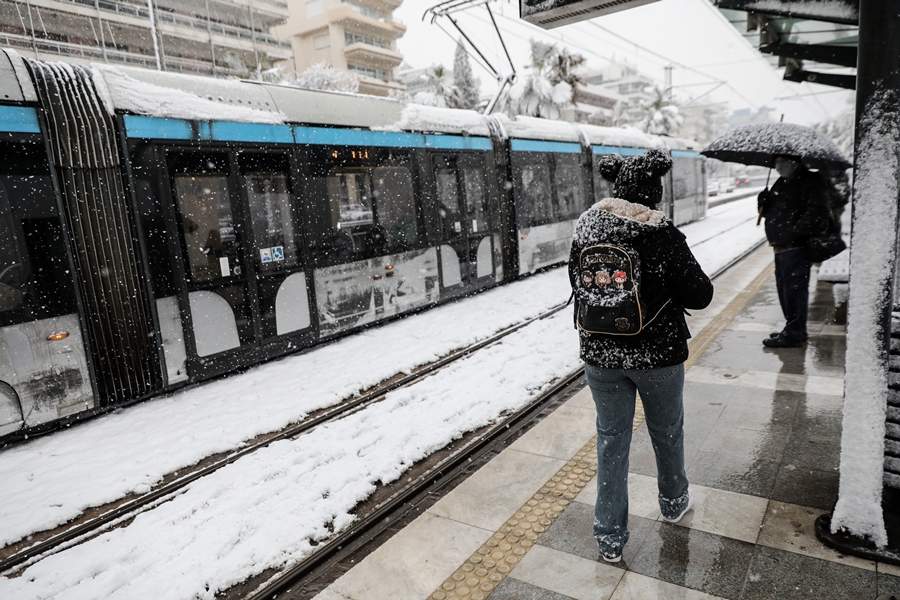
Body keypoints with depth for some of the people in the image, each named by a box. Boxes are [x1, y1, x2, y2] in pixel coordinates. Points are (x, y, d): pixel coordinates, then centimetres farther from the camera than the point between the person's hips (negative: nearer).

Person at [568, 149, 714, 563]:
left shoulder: (585, 229, -7)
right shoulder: (663, 236, -18)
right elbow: (700, 295, -13)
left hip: (599, 354, 2)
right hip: (658, 355, -2)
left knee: (611, 440, 14)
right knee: (666, 432, 23)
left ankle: (609, 537, 21)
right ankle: (673, 501, 49)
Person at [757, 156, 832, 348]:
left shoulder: (812, 181, -7)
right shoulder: (782, 183, 20)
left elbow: (818, 212, -17)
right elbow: (770, 211, 23)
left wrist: (795, 231, -22)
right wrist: (764, 202, 2)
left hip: (796, 248, -9)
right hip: (781, 247, 9)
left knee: (794, 288, -8)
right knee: (784, 289, 14)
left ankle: (794, 333, -1)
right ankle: (795, 330, 26)